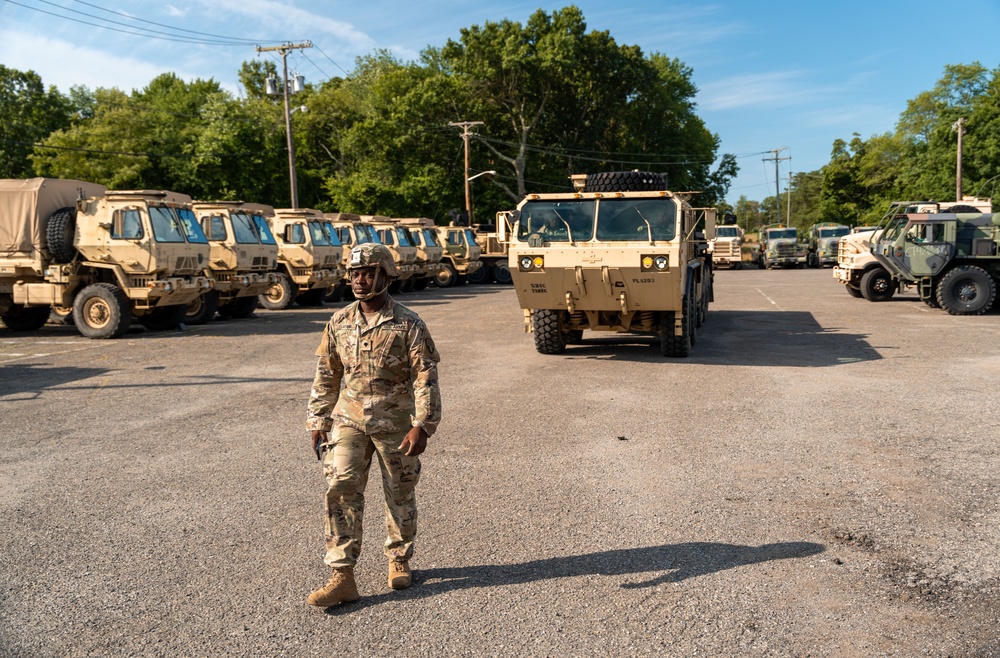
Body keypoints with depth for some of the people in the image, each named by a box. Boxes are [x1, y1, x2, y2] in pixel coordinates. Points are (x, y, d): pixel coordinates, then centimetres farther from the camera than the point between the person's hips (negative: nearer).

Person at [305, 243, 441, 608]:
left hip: (395, 424, -2)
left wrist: (423, 425, -18)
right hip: (349, 419, 3)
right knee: (341, 490, -9)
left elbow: (426, 378, -11)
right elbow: (326, 376, 10)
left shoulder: (408, 325, -10)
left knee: (400, 495, 10)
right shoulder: (339, 323, 3)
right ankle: (342, 577, -3)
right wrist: (317, 422, 8)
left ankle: (399, 560, 32)